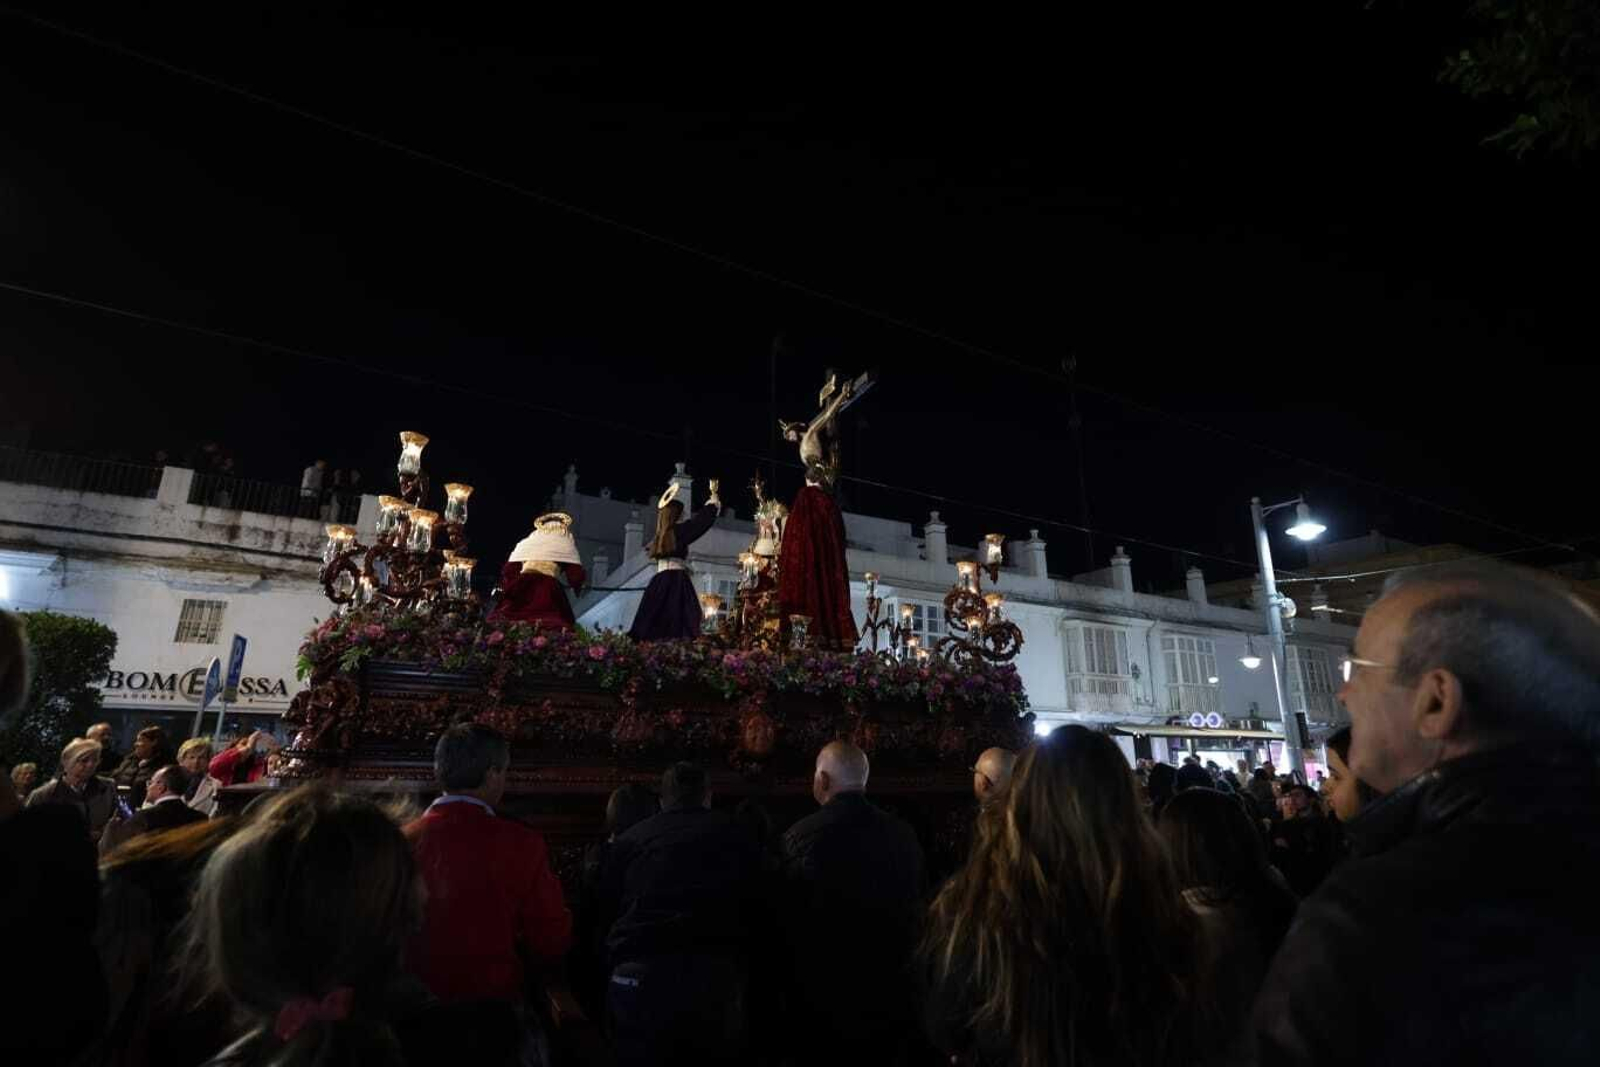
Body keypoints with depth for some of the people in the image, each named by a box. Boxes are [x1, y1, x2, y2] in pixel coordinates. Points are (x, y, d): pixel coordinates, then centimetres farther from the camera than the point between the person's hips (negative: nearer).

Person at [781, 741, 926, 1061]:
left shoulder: (801, 837, -19)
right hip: (891, 998, 4)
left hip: (824, 999, -3)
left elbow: (786, 920, -11)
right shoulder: (904, 835, -6)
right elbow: (919, 911, 5)